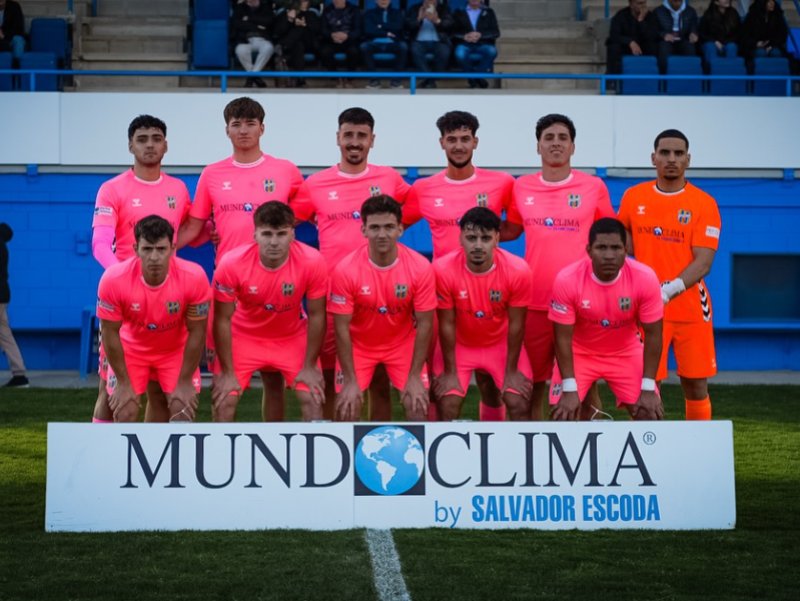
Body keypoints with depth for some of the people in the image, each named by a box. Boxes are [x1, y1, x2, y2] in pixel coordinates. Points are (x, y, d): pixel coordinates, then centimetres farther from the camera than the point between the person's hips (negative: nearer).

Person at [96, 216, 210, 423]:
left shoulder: (194, 277, -31)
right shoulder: (114, 279, -32)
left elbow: (196, 332, -17)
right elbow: (110, 333, -18)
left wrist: (185, 382, -11)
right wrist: (123, 383, -12)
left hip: (176, 349, 1)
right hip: (131, 347, 0)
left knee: (183, 410, -7)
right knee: (125, 412, -7)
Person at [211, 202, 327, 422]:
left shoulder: (312, 262, -28)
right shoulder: (232, 263, -30)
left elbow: (316, 315, -13)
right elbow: (223, 320, -17)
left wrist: (310, 367, -8)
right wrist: (227, 372, -12)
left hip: (293, 337, 1)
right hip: (244, 336, -1)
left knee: (313, 399, -7)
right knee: (224, 401, -7)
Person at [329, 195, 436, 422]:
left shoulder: (420, 267, -22)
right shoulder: (346, 270, -25)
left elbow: (424, 323, -14)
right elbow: (342, 327, -18)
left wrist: (414, 376, -14)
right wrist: (350, 381, -18)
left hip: (402, 343, 1)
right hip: (358, 345, -1)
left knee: (418, 405, -9)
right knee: (347, 407, -10)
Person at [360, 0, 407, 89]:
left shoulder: (397, 12, 16)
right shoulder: (369, 13, 13)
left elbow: (398, 26, -5)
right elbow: (368, 30, -5)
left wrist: (381, 26, -3)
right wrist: (386, 33, -7)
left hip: (392, 44, 0)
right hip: (375, 43, 0)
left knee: (403, 46, -34)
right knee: (364, 46, -34)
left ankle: (396, 78, -25)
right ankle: (374, 78, -28)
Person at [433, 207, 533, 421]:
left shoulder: (518, 271, -26)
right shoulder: (443, 269, -27)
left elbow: (516, 324, -14)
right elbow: (447, 324, -16)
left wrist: (511, 371, -7)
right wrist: (450, 372, -10)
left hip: (502, 345, 1)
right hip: (459, 345, 0)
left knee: (519, 404, -9)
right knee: (447, 406, -11)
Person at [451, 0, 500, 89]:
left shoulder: (489, 12, 16)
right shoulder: (459, 13, 15)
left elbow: (496, 32, 5)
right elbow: (452, 32, 5)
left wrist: (480, 35, -13)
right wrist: (464, 36, -16)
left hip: (483, 45, 1)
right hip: (465, 44, -1)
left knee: (492, 51, -35)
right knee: (459, 54, -36)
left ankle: (478, 76, -17)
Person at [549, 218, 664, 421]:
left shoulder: (645, 279, -24)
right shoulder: (567, 280, -27)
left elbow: (652, 334, -14)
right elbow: (563, 337, -18)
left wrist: (648, 388, -17)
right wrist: (570, 389, -22)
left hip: (626, 353, 1)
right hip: (579, 352, -1)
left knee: (651, 413, -10)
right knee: (563, 414, -16)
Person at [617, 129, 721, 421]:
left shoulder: (704, 203, -4)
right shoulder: (633, 197, 5)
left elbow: (703, 262, -12)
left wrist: (670, 290, -27)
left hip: (691, 307, -1)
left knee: (696, 386, 5)